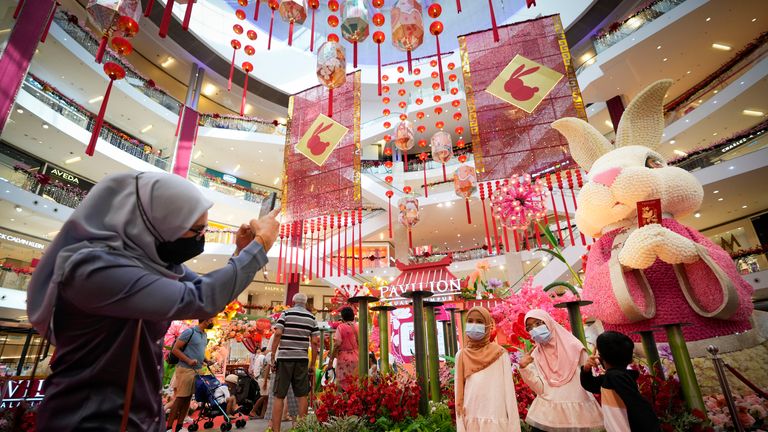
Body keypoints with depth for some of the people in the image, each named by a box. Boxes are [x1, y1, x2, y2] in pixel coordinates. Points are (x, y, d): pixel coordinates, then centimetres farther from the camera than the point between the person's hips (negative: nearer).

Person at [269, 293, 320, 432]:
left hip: (284, 358, -2)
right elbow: (315, 342, 3)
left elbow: (278, 334, -11)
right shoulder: (311, 318, 7)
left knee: (279, 396, 6)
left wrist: (272, 357, -4)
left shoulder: (286, 313, 1)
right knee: (302, 396, 10)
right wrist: (313, 365, 8)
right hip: (302, 360, 2)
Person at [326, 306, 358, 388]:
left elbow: (337, 345, -12)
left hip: (344, 358, -5)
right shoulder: (356, 327, 6)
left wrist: (330, 360, -6)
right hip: (355, 358, 5)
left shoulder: (341, 327, -7)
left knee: (342, 383, 1)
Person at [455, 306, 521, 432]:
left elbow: (509, 392, -4)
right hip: (470, 419, 2)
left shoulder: (500, 353, -4)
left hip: (496, 419, -2)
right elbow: (459, 392, 4)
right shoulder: (461, 355, 3)